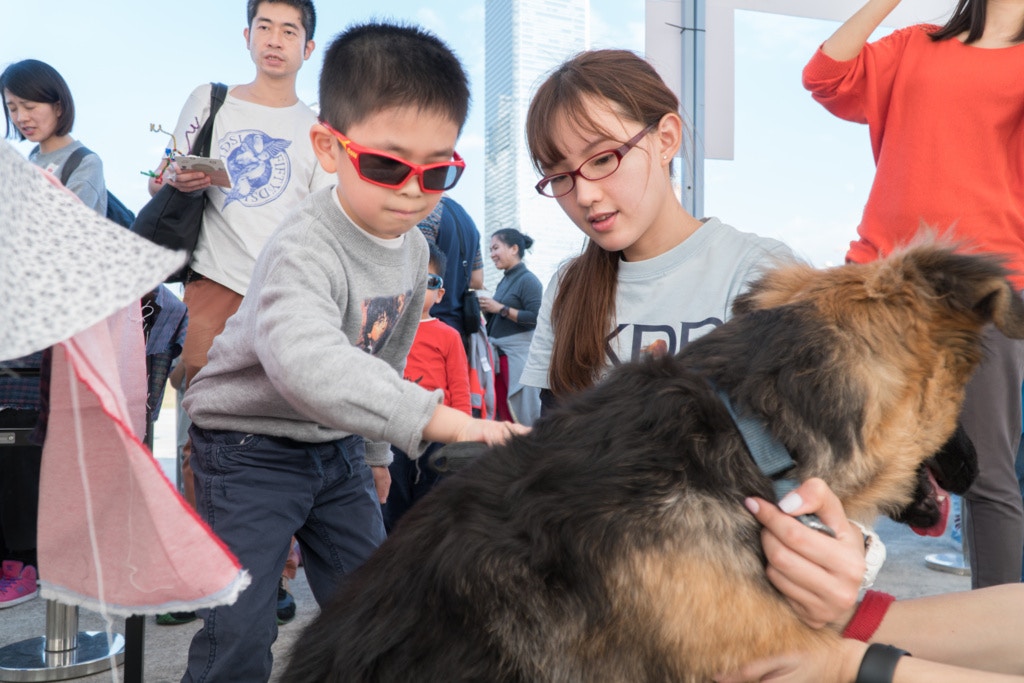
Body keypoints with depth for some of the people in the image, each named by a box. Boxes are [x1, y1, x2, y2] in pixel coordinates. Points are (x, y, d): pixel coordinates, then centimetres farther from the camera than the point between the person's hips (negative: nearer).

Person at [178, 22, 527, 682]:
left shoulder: (414, 249, -2)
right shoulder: (304, 249, -29)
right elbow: (309, 361, -49)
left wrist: (375, 451, 18)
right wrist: (443, 418, -55)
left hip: (338, 444, 7)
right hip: (252, 443, -7)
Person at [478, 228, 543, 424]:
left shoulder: (528, 280, -9)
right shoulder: (505, 281, 15)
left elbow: (536, 317, -20)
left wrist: (501, 308, -17)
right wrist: (487, 309, 2)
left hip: (519, 354, -9)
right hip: (499, 353, 9)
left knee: (523, 414, -7)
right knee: (502, 413, 12)